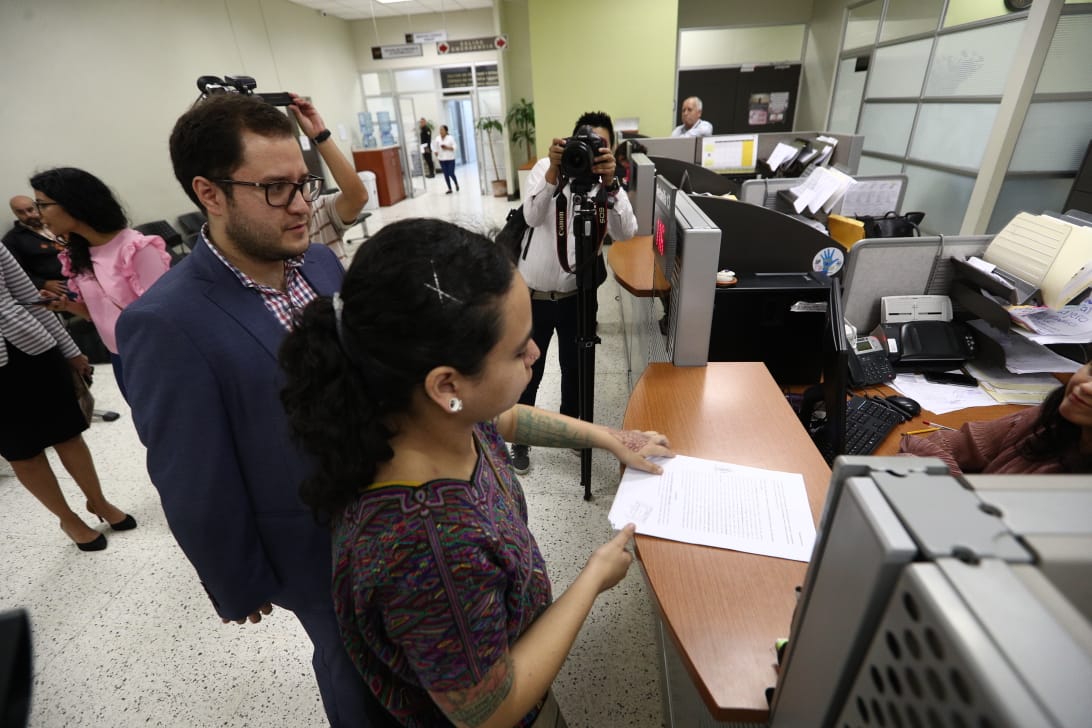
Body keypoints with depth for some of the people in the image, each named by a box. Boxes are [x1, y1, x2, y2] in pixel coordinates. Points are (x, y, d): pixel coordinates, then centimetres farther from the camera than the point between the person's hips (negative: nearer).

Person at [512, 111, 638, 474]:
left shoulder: (609, 184, -3)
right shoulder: (545, 168, -6)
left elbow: (625, 233, -23)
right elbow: (532, 217, -25)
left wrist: (609, 183, -35)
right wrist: (554, 172, -37)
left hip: (577, 294, 2)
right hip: (534, 293, -2)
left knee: (575, 367, 17)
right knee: (528, 372, 8)